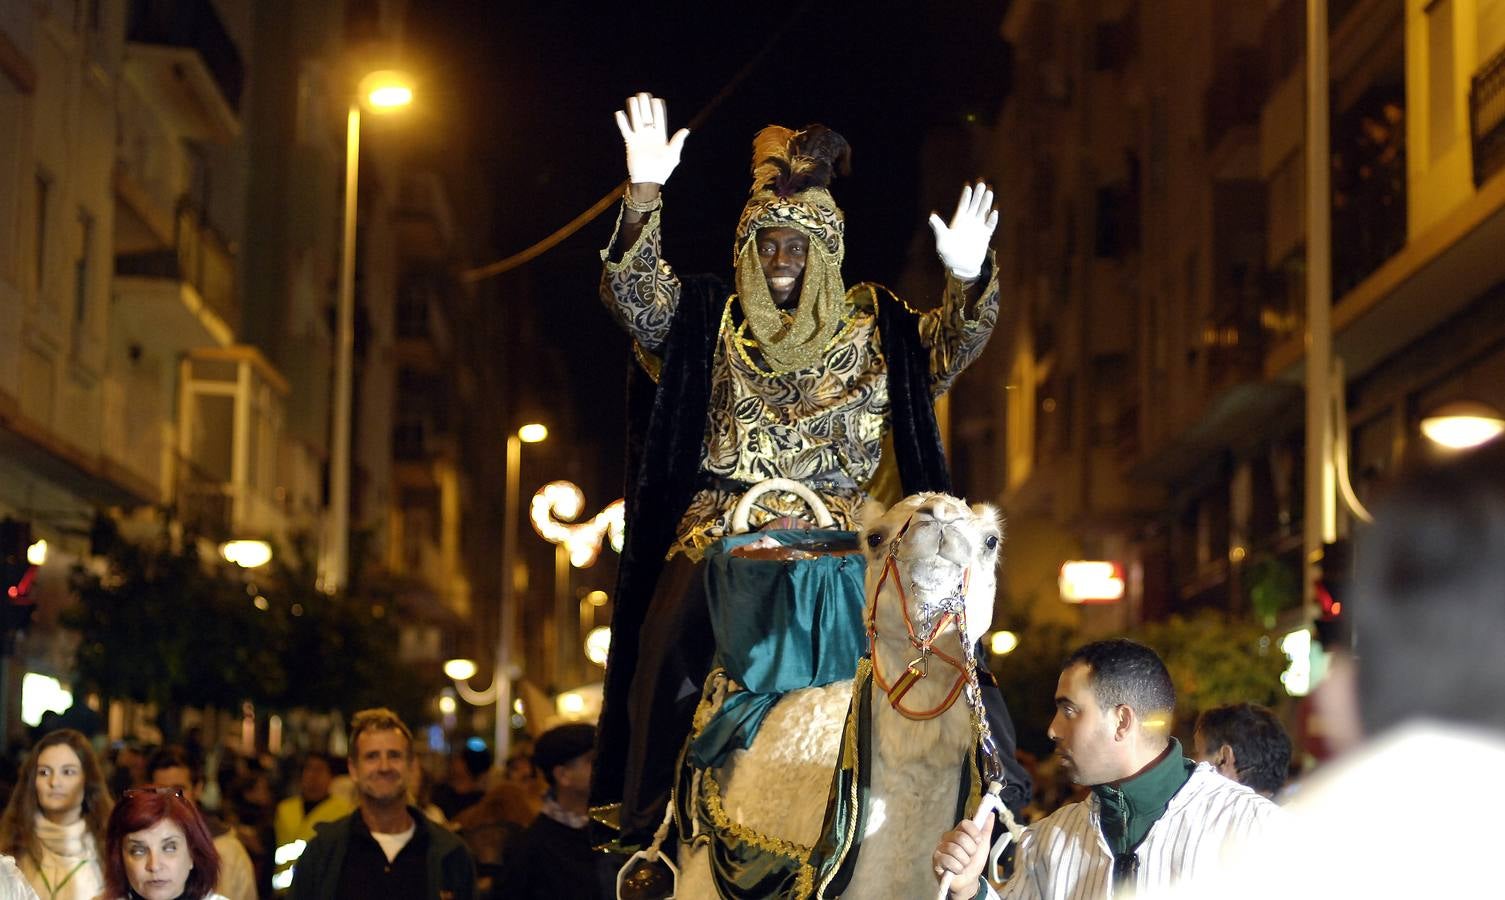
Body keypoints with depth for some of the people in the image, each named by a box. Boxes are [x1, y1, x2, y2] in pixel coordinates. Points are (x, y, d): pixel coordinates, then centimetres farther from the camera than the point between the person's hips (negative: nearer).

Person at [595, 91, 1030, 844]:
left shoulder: (871, 330, 12)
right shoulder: (710, 322, 12)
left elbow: (950, 346, -2)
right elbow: (636, 296, -3)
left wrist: (967, 283, -25)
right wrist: (645, 194, -19)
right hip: (724, 535, 0)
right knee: (691, 640, -26)